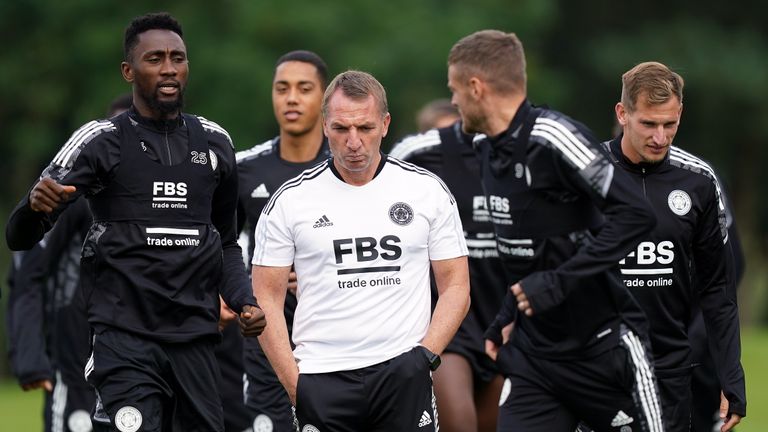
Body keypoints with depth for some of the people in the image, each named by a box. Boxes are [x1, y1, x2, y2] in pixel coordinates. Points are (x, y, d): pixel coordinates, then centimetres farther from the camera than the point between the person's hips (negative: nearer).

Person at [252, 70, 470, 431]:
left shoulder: (427, 191, 7)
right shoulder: (290, 201, 4)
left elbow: (455, 287, 9)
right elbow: (266, 297, 5)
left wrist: (426, 354, -6)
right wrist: (294, 385, -4)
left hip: (403, 374, 0)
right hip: (323, 381, 0)